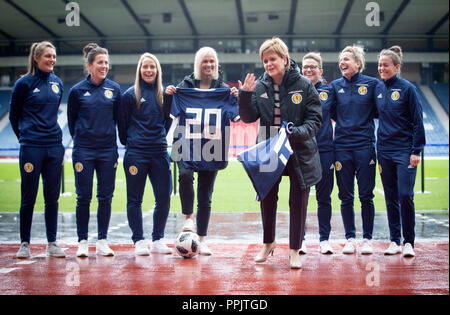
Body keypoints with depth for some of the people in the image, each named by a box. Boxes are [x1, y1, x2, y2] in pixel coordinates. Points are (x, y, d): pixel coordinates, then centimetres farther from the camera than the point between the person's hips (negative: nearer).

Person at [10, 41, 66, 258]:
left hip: (54, 146, 4)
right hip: (31, 148, -4)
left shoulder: (57, 83, 9)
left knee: (52, 197, 7)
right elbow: (13, 115, 6)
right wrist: (25, 136, 11)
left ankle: (52, 243, 16)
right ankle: (24, 243, 15)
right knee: (28, 198, 3)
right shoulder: (24, 83, -4)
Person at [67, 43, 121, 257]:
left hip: (108, 150, 2)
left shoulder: (114, 89, 4)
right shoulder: (77, 90, -1)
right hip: (83, 151, -2)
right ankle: (82, 242, 11)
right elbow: (71, 120, 8)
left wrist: (117, 141, 10)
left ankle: (102, 242, 13)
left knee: (106, 197, 5)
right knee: (84, 197, 1)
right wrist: (81, 140, 9)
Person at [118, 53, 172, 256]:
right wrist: (129, 143, 6)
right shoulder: (130, 94, 1)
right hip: (136, 154, -3)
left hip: (159, 153, 3)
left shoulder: (163, 93, 9)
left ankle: (158, 241, 15)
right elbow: (122, 124, 5)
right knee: (135, 199, 2)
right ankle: (139, 241, 12)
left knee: (164, 197, 2)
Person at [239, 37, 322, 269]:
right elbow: (249, 118, -2)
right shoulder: (260, 86, 0)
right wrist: (245, 95, -18)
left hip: (299, 152, -3)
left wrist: (299, 132, -25)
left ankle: (294, 250, 19)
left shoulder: (303, 85, -8)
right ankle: (268, 243, 35)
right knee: (267, 199, 14)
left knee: (298, 201, 5)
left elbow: (315, 119, -7)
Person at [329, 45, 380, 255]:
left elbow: (380, 112, 4)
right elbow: (332, 114, 12)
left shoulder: (372, 84, 3)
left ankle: (367, 239, 10)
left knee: (366, 196, -1)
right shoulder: (335, 86, 10)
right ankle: (350, 238, 15)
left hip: (365, 145, -2)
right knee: (346, 197, 5)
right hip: (342, 146, 2)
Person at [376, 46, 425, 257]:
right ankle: (394, 241, 15)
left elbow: (418, 122, -6)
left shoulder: (407, 89, -6)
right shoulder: (378, 89, 8)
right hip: (384, 150, 5)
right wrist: (377, 149, 10)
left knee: (405, 195, -10)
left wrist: (416, 151, -11)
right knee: (391, 198, 8)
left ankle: (408, 242, 2)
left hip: (404, 150, -5)